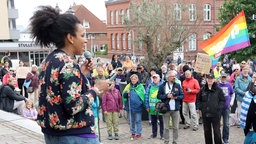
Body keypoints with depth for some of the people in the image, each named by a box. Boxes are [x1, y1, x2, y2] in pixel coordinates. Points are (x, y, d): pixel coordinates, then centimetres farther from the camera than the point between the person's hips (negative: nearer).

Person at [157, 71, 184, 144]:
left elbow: (182, 95, 5)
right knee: (166, 127, 6)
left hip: (175, 109, 2)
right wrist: (166, 96, -15)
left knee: (176, 127, 7)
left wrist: (176, 97, -13)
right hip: (166, 109, -1)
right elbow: (158, 96, -2)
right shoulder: (162, 86, 1)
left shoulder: (178, 85, 5)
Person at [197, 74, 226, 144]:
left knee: (217, 131, -1)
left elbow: (223, 100, 0)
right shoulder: (202, 90, 6)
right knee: (207, 131, 10)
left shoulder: (218, 89, -2)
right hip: (205, 114, 3)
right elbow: (199, 100, 18)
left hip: (215, 114, -3)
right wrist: (202, 107, 6)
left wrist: (218, 108, -9)